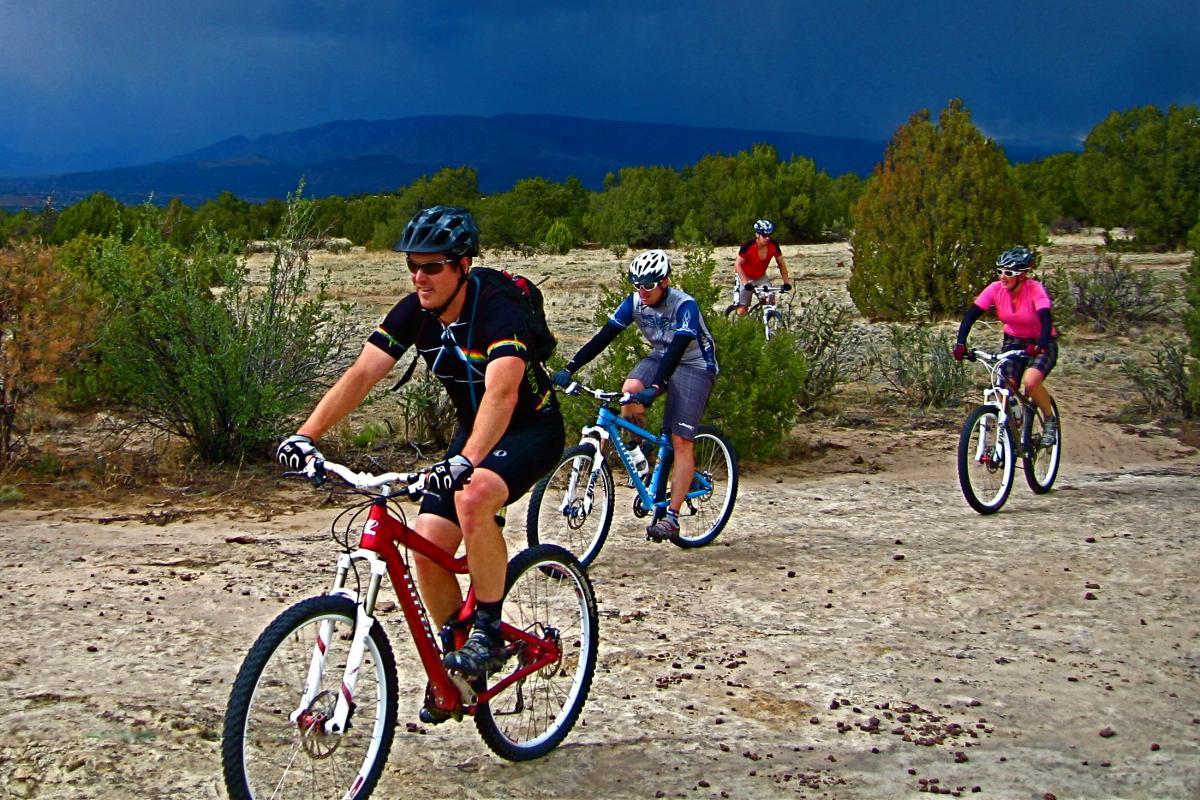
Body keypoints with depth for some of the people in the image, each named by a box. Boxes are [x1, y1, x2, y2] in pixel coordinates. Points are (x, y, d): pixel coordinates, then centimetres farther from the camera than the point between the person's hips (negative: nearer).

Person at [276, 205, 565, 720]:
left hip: (531, 429, -6)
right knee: (428, 548, -7)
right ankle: (457, 661, 15)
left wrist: (466, 460, -61)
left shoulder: (499, 314, -29)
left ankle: (489, 632, -19)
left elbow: (501, 391, -45)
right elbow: (361, 374, -16)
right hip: (473, 431, 7)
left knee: (473, 497, -36)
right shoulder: (414, 312, -10)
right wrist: (306, 434, -30)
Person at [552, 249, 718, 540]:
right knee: (630, 389, -28)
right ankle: (638, 453, -5)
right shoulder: (634, 302, -10)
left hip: (694, 366, -5)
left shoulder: (685, 306, -26)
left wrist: (655, 387, -50)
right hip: (660, 358, 5)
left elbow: (677, 349, -37)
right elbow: (604, 336, -14)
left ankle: (671, 516, -11)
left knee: (681, 441, -13)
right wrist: (569, 368, -24)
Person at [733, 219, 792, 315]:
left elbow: (781, 264, -4)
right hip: (746, 277, -3)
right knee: (742, 311, -9)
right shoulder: (748, 246, -29)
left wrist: (786, 282, -10)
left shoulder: (773, 246, -17)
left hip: (761, 277, 3)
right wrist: (746, 283, -30)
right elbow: (738, 265, -21)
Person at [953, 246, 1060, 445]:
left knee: (1030, 382, -28)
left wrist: (1039, 346, -54)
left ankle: (1050, 420, -2)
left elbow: (1046, 319, -37)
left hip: (1042, 344, -4)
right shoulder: (996, 289, -15)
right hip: (1013, 341, 4)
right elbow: (971, 314, -19)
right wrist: (960, 343, -33)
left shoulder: (1035, 289, -25)